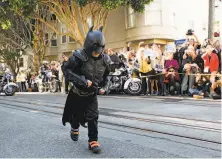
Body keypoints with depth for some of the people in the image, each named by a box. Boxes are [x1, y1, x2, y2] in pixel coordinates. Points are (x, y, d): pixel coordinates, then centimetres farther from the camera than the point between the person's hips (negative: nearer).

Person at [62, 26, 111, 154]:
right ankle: (75, 129, 50)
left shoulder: (105, 60, -11)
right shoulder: (79, 57, -27)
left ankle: (93, 141, 1)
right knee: (76, 114, 18)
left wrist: (104, 87, -2)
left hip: (92, 94, 2)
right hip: (77, 93, -2)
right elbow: (67, 70, -28)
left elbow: (106, 76, 8)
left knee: (93, 117, -9)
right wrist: (83, 81, -36)